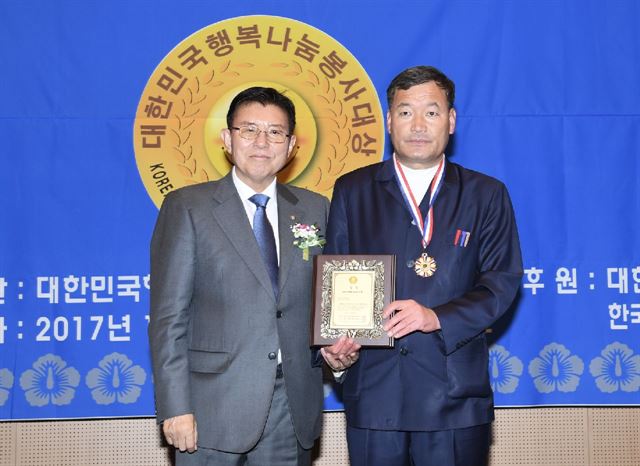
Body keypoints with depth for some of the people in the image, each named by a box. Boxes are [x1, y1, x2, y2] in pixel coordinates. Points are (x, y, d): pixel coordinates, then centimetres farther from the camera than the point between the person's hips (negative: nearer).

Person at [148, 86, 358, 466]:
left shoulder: (315, 209, 9)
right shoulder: (187, 207, -2)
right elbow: (169, 316, -6)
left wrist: (335, 348, -5)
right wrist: (176, 407, -11)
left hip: (293, 406, 3)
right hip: (215, 408, -3)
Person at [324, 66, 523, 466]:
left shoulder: (487, 195, 7)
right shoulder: (352, 191, 10)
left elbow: (502, 280, -1)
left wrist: (438, 317, -17)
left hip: (455, 397, 0)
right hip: (373, 392, 1)